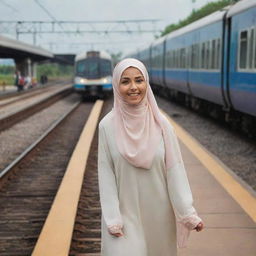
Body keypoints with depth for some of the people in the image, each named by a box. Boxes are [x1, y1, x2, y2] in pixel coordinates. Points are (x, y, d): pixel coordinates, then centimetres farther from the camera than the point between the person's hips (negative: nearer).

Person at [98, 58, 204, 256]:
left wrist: (188, 213, -9)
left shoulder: (160, 124, -7)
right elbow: (106, 174, -6)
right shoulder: (108, 126, -9)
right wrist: (112, 220, -9)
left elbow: (175, 169, -6)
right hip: (125, 212, -1)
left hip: (158, 212, 2)